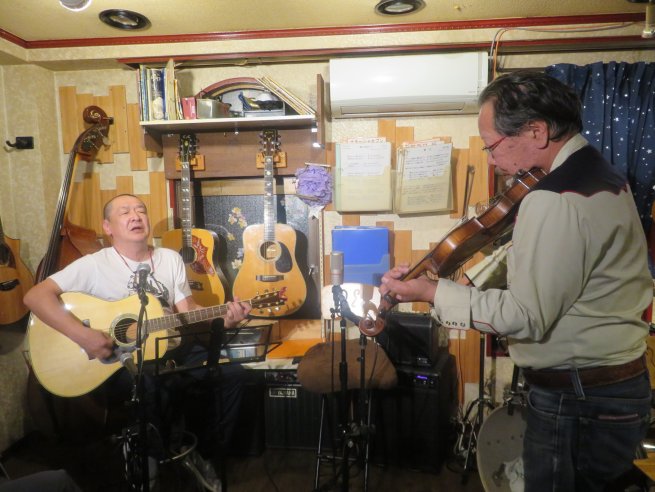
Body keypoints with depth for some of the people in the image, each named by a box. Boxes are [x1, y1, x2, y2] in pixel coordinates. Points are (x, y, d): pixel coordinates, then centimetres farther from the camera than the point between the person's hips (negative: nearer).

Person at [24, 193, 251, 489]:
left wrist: (221, 319, -14)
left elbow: (187, 309, 5)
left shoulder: (170, 258, 7)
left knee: (231, 374, -12)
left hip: (171, 350, 5)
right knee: (154, 389, -35)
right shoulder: (95, 265, -7)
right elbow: (35, 296, -16)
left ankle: (205, 456, 6)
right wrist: (83, 335, -27)